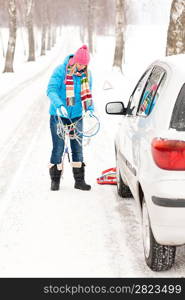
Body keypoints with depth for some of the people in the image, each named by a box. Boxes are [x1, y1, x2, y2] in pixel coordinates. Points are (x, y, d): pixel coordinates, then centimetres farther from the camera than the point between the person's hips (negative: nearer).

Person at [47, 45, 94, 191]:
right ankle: (55, 180, 12)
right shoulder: (61, 70, -13)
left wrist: (90, 108, -6)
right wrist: (59, 105, -34)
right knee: (58, 148, -1)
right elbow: (51, 90, -18)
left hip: (77, 116, 4)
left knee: (78, 148, 5)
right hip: (59, 115, -4)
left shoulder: (87, 74, 2)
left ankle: (79, 180, 13)